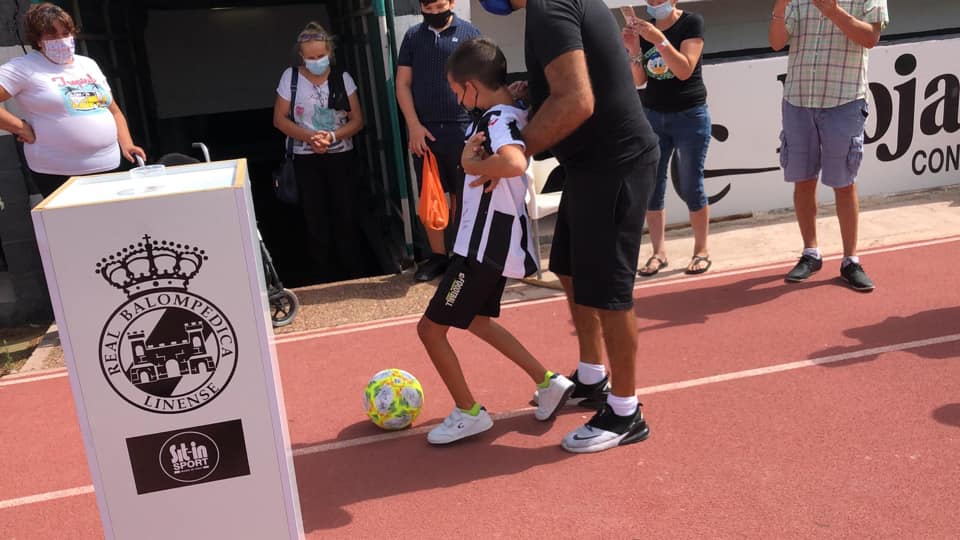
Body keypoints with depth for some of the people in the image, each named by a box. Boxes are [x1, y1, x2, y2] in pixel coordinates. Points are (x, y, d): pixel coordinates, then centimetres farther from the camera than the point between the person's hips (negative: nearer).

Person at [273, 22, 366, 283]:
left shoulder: (342, 78, -3)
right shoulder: (291, 77, -4)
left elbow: (357, 121, -2)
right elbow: (279, 119, -2)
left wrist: (333, 136, -20)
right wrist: (309, 137, -17)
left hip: (341, 157, 0)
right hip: (306, 160, 0)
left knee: (347, 217, 3)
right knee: (316, 222, 5)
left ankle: (355, 276, 16)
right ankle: (326, 280, 16)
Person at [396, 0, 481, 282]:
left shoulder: (469, 32, 3)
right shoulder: (413, 36, 10)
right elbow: (402, 84, 8)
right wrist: (413, 125, -2)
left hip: (462, 128, -2)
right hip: (423, 130, 2)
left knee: (462, 195, 6)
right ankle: (438, 255, 16)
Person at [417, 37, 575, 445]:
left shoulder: (498, 119, -22)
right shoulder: (507, 111, 8)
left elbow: (515, 163, -42)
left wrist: (473, 165, -25)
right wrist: (470, 154, -4)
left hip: (487, 246, -10)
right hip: (493, 242, 10)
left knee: (431, 327, 1)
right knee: (477, 320, 25)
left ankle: (468, 413, 15)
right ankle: (548, 382, 27)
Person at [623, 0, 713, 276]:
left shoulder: (691, 22, -6)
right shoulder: (644, 28, 7)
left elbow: (685, 70, -17)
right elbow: (639, 80, 4)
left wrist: (659, 40, -26)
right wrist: (634, 50, -12)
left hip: (690, 116, -4)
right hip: (652, 116, 4)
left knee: (691, 186, -1)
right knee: (651, 186, -1)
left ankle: (701, 251, 12)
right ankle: (659, 252, 7)